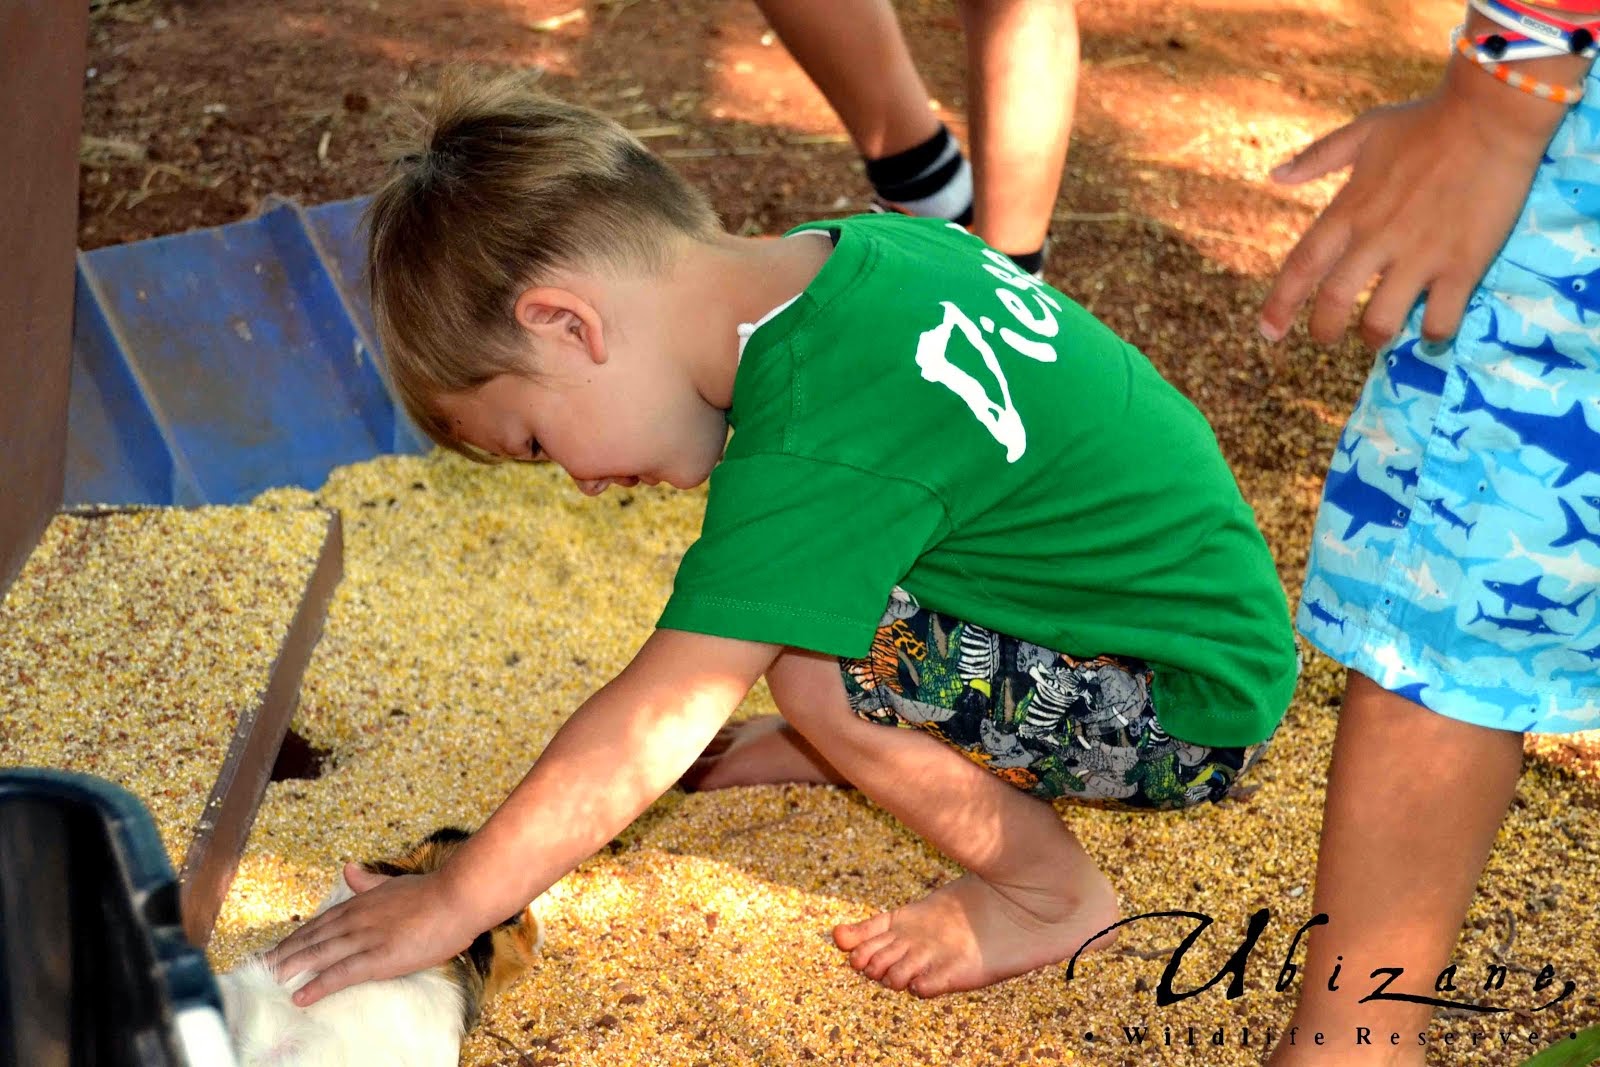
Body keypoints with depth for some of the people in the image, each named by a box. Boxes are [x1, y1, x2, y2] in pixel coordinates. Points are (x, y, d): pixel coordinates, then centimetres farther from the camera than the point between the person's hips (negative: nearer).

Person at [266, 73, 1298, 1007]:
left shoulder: (812, 447, -29)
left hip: (1198, 707, -8)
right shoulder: (842, 247, -5)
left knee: (814, 666, -22)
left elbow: (651, 730, -27)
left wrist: (448, 904, -17)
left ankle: (1052, 892, -1)